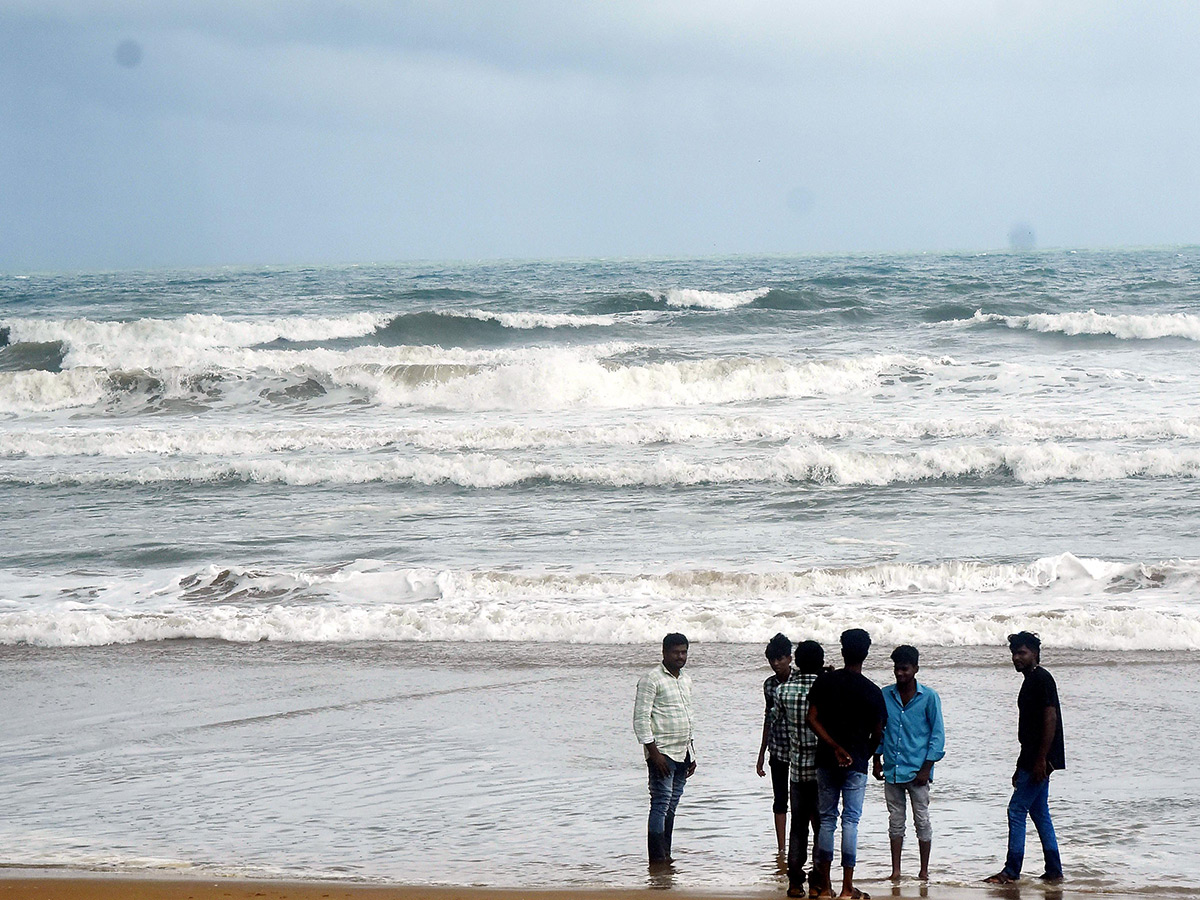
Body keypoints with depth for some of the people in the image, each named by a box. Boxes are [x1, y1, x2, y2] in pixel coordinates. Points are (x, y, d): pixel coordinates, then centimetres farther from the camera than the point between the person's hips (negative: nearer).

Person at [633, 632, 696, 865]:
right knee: (661, 803, -11)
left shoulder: (686, 680, 17)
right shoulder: (651, 679, -8)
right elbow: (641, 718, -12)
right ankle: (657, 857, -11)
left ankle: (665, 854, 11)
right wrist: (653, 752, -18)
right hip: (662, 752, -7)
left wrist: (691, 755, 22)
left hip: (682, 753, 7)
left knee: (672, 805, 8)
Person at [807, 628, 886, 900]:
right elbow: (877, 732, -2)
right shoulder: (871, 691, -8)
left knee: (827, 820, 10)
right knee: (850, 822, 0)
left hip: (826, 760, 2)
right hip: (857, 762, -2)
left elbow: (812, 719, -8)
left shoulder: (824, 682, -1)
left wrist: (835, 746, -7)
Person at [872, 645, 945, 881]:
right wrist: (877, 761, 10)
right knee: (895, 820, 8)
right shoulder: (885, 695, 6)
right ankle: (895, 870, 12)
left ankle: (924, 870, 10)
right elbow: (878, 729, 16)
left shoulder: (928, 697, -4)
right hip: (892, 770, 3)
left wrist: (926, 768, -8)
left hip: (917, 770, -3)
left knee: (922, 820, 1)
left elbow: (937, 734, -2)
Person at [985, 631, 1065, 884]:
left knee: (1017, 811, -9)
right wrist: (1022, 767, 23)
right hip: (1034, 761, 10)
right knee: (1039, 814, 11)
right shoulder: (1031, 681, 18)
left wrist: (1041, 760, -23)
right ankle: (1054, 871, 14)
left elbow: (1050, 719, -20)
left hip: (1040, 759, -10)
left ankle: (1011, 872, -8)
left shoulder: (1042, 679, -13)